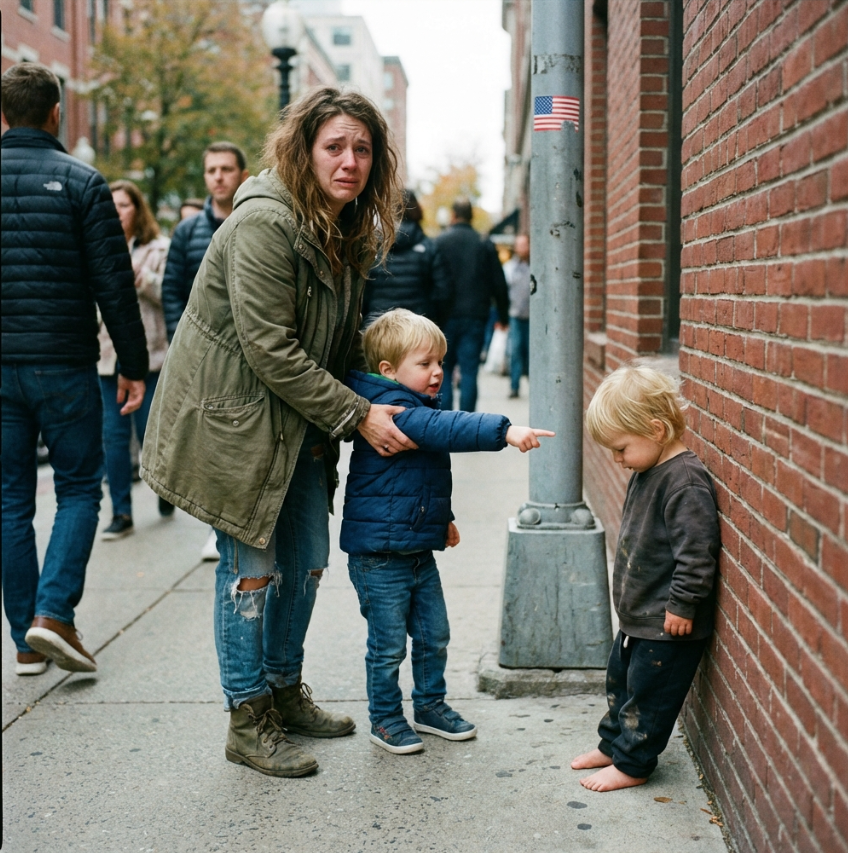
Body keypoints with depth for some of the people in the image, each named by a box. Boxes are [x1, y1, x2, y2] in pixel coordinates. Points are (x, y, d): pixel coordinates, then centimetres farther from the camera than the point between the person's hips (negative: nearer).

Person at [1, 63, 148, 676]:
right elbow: (114, 282, -7)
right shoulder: (81, 182, -5)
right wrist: (133, 365, -1)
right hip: (64, 365, -3)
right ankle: (53, 612, -7)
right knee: (79, 488, 10)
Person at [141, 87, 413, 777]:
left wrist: (375, 397, 1)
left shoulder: (350, 231, 6)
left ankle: (286, 691, 32)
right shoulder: (265, 223, -23)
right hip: (233, 415, -9)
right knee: (252, 567, -2)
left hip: (298, 423, 9)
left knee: (308, 559, 13)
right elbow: (270, 351, -25)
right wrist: (358, 416, -21)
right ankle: (248, 721, 12)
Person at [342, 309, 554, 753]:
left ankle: (430, 704, 32)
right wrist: (504, 431, -45)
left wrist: (442, 518, 31)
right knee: (388, 642, 2)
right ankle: (385, 718, 18)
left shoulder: (417, 409, 12)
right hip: (379, 554, -9)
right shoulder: (393, 411, -20)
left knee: (434, 635, 16)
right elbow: (445, 429, -37)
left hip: (418, 549, 9)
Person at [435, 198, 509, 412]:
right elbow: (499, 284, 6)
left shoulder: (439, 242, -2)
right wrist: (503, 316, 15)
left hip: (446, 316, -1)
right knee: (469, 373, 2)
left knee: (443, 372, 7)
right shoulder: (485, 244, 3)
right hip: (475, 318, 1)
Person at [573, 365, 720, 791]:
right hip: (638, 616, 10)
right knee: (620, 681, 23)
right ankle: (613, 744, 39)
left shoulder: (685, 482, -25)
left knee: (647, 693, 4)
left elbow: (697, 552, -27)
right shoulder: (647, 471, 6)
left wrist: (682, 604, -23)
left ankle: (632, 763, 19)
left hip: (668, 626, -10)